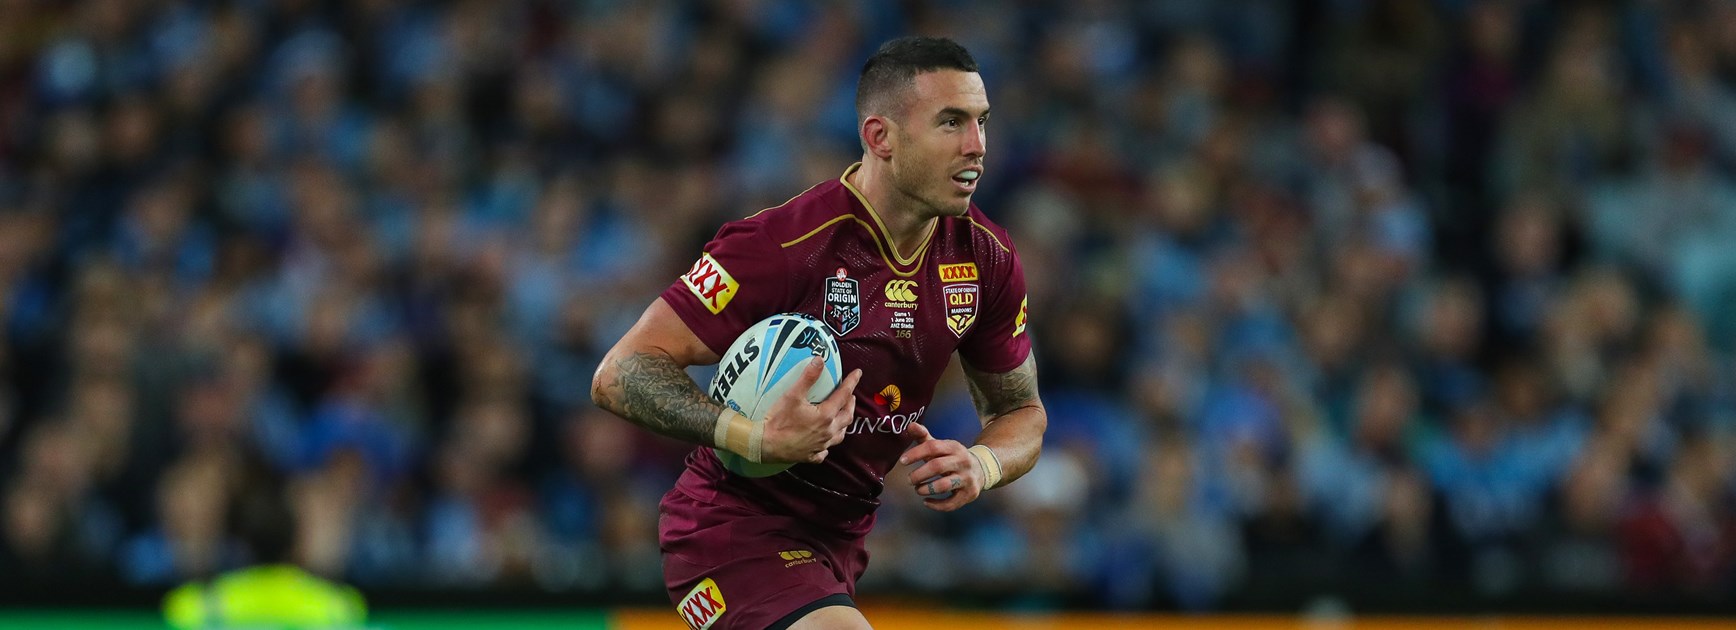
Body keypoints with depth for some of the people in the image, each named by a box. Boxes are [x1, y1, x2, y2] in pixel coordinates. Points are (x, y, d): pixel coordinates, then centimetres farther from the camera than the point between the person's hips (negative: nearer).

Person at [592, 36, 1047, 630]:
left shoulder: (987, 257, -3)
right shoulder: (783, 245, -24)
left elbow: (1022, 411, 12)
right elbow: (619, 375, -24)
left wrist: (980, 465, -13)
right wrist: (756, 438, -38)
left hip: (839, 537, 8)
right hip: (733, 529, -8)